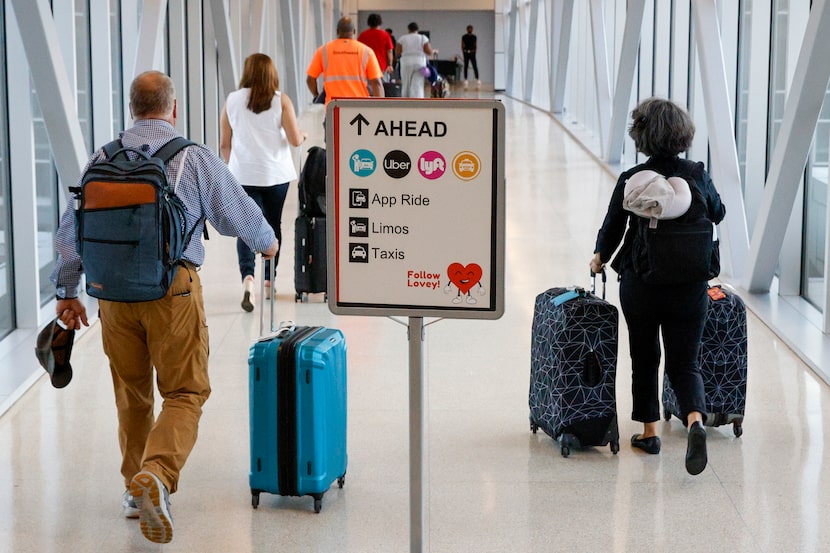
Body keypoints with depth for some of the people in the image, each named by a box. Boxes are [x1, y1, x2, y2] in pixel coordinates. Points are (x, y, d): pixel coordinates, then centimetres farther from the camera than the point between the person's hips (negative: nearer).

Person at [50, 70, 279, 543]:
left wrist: (67, 290, 19)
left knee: (131, 393, 17)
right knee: (185, 392, 0)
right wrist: (267, 241, 29)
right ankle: (156, 475, -23)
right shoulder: (195, 157, -1)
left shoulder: (103, 159, 9)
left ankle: (136, 489, 28)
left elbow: (71, 228, 10)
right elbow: (237, 213, 9)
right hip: (173, 286, -4)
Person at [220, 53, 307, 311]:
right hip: (276, 174, 0)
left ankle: (248, 276, -24)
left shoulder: (232, 100, 1)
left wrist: (232, 167, 21)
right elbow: (295, 140, -6)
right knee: (273, 225, 15)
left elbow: (224, 144, 5)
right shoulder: (281, 100, -4)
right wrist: (303, 134, 16)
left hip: (243, 174, 0)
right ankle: (269, 279, 24)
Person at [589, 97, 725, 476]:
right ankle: (695, 421, -18)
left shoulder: (631, 180, -10)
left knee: (644, 358, 18)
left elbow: (611, 229, -4)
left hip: (641, 284, -1)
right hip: (690, 285, 1)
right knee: (684, 362, 8)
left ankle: (649, 431, 25)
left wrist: (599, 259, 16)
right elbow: (718, 215, 13)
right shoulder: (698, 175, -4)